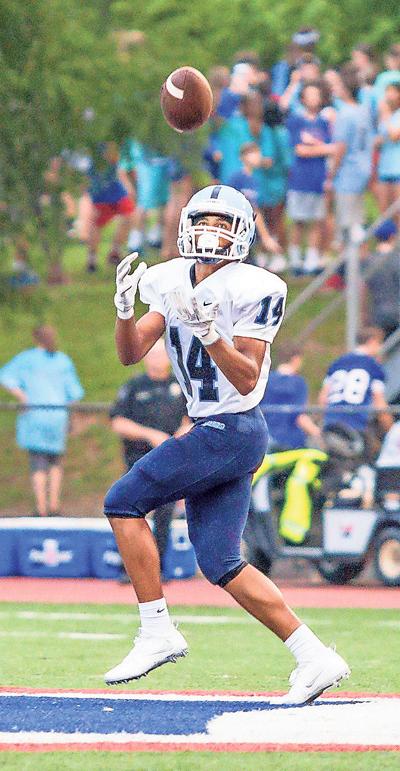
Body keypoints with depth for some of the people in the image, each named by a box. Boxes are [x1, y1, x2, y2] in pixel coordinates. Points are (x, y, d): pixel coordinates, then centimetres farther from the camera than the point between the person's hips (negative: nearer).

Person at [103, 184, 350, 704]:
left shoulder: (252, 290, -13)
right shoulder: (171, 282, 9)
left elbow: (247, 380, -16)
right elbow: (130, 353, 9)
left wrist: (209, 333, -29)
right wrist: (125, 307, -9)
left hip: (232, 432, -8)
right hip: (211, 433, 8)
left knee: (124, 502, -9)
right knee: (221, 565, 5)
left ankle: (157, 632, -5)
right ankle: (315, 660, 6)